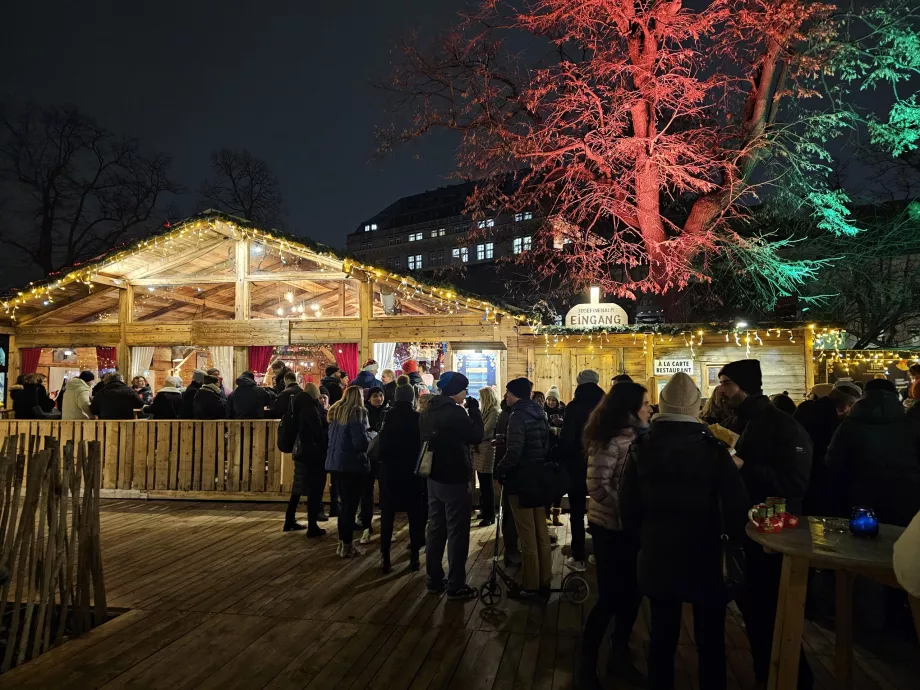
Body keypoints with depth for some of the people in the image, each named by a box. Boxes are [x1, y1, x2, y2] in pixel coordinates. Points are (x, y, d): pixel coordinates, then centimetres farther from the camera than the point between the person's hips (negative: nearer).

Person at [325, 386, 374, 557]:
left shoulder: (335, 411, 10)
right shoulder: (357, 412, -13)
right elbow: (361, 443, -20)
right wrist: (371, 435, 0)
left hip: (335, 462, 8)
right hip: (352, 464, -8)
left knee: (345, 503, 16)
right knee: (351, 505, 2)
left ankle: (342, 543, 22)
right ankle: (347, 546, 8)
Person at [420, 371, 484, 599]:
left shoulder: (429, 410, 8)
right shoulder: (455, 412, -19)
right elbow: (476, 436, -16)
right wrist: (474, 409, -10)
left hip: (434, 477, 8)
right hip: (454, 479, -8)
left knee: (435, 528, 14)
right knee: (457, 532, 0)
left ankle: (434, 580, 22)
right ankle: (456, 586, 5)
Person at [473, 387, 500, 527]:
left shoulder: (495, 412, -13)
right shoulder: (486, 411, 14)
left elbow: (486, 432, -18)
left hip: (486, 452, -8)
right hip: (480, 451, 8)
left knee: (487, 485, -3)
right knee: (482, 484, 14)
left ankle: (490, 516, 3)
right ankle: (484, 511, 24)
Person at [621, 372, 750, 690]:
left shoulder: (641, 448, -7)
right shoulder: (713, 449, -14)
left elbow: (628, 506, -4)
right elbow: (737, 506, -12)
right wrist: (734, 539, 7)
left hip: (657, 557, 2)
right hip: (704, 558, -2)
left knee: (662, 635, 15)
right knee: (710, 640, 15)